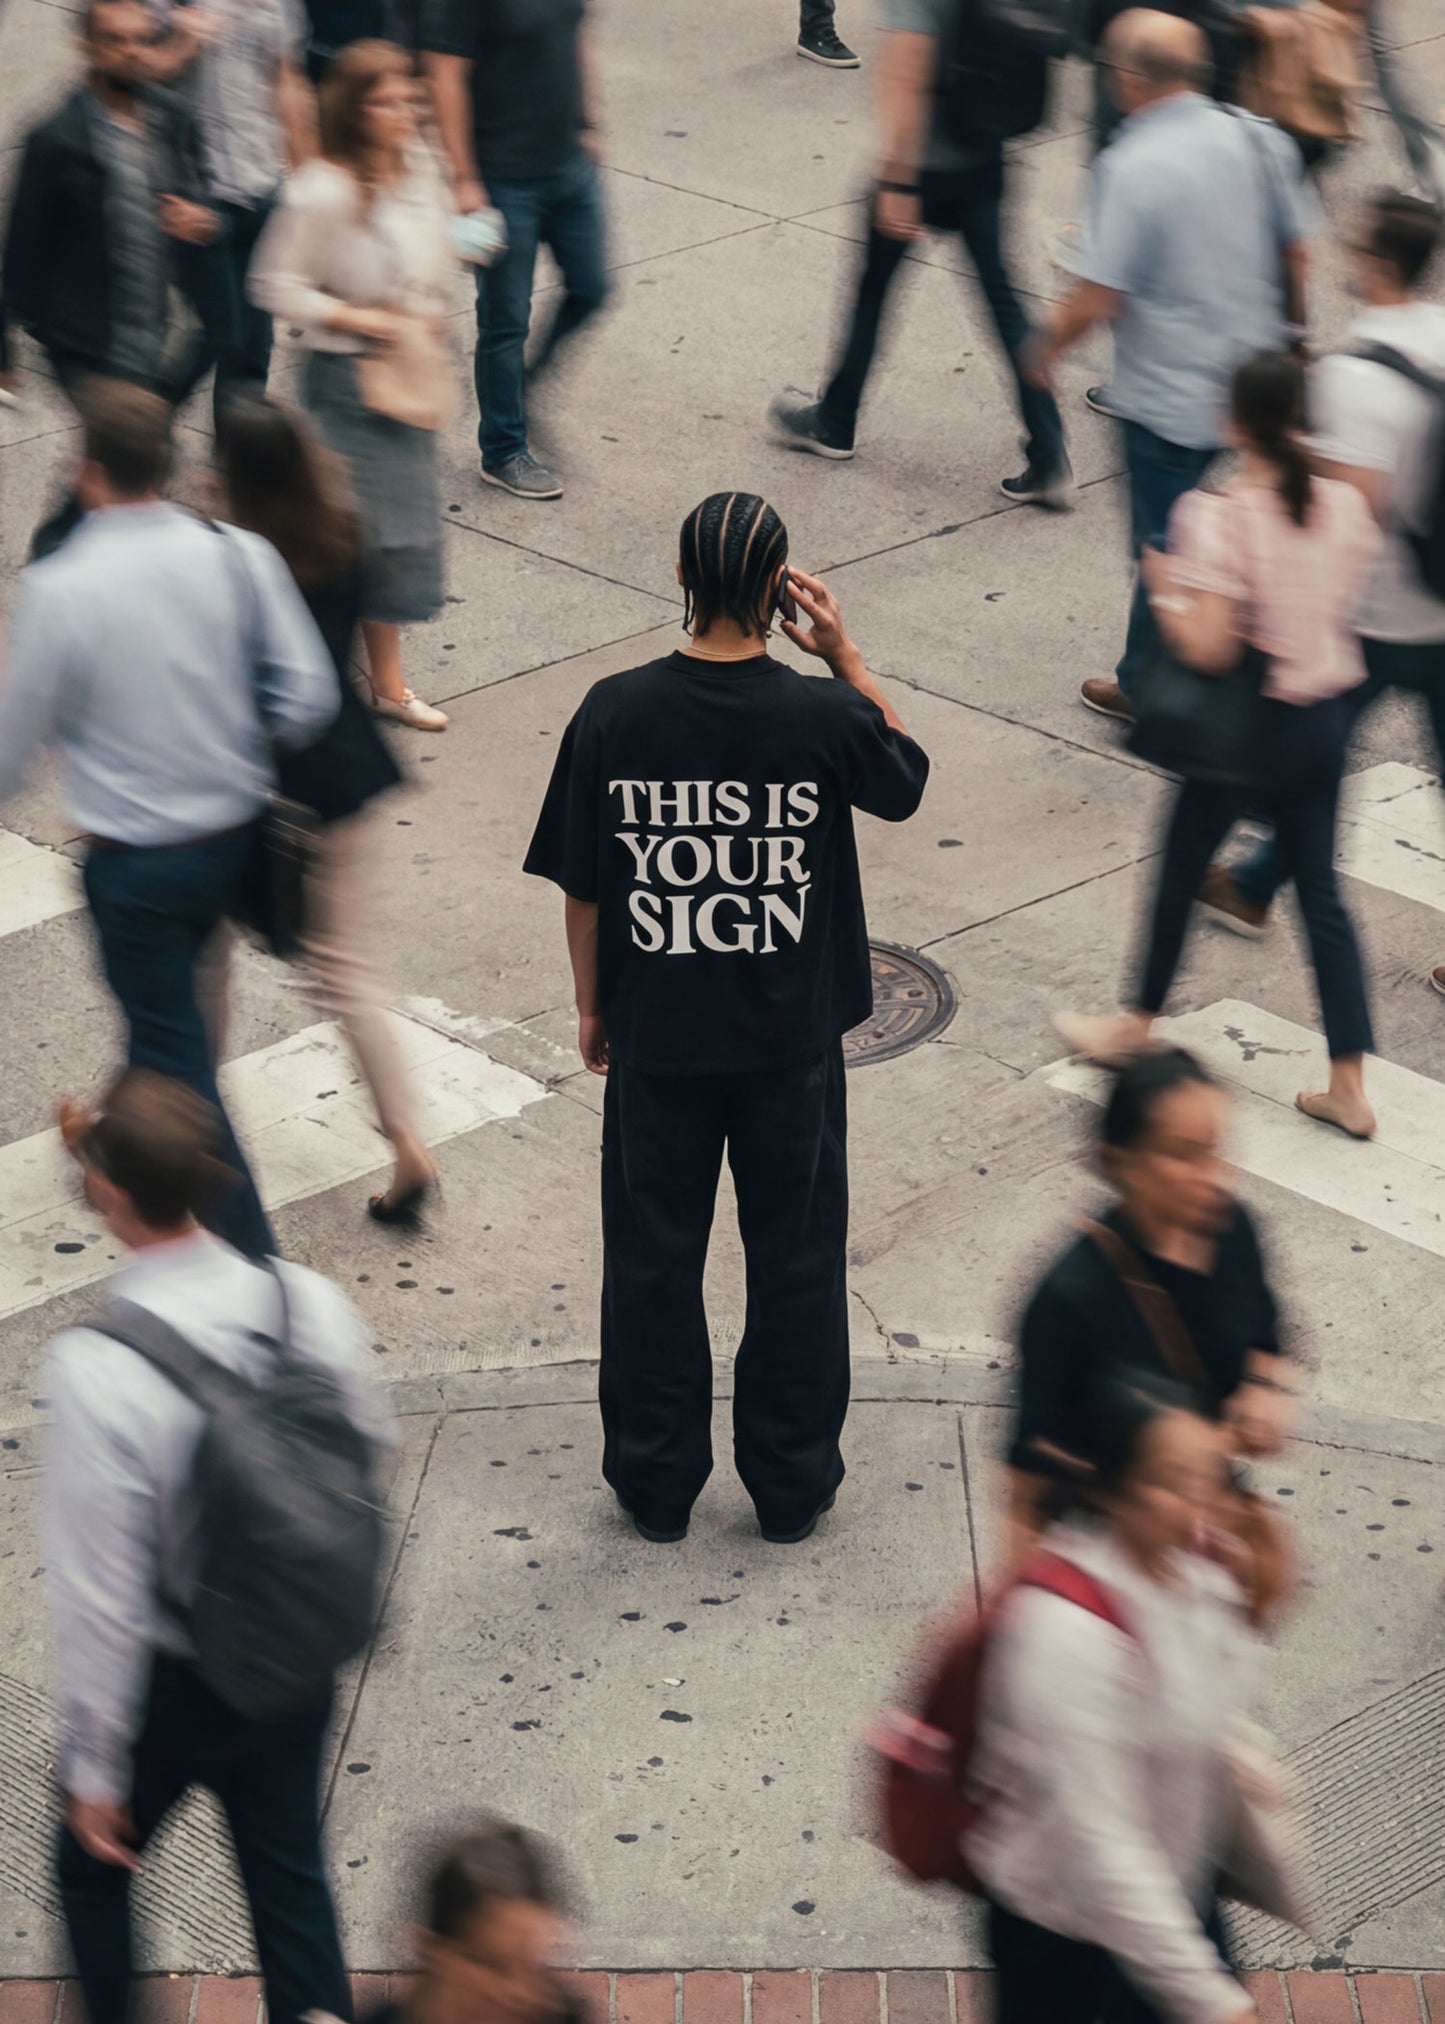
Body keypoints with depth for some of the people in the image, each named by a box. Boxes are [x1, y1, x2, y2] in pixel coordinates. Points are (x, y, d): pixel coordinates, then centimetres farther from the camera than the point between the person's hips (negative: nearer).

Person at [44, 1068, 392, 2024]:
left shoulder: (96, 1370, -31)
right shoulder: (314, 1306, -18)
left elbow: (101, 1594, -23)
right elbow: (372, 1449, -1)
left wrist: (94, 1767, -12)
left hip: (170, 1689, -3)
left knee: (96, 1866, 25)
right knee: (291, 1871, 23)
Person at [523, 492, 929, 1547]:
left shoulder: (614, 712, -14)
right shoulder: (822, 716, -16)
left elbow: (582, 887, -5)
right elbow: (904, 778, 7)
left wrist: (592, 1004, 9)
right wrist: (845, 654, 2)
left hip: (655, 1037, 1)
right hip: (791, 1039, 0)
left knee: (653, 1260, 15)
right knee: (795, 1259, 15)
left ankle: (656, 1481, 26)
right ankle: (793, 1486, 25)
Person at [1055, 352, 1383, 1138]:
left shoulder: (1219, 519, -23)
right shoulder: (1344, 506, -6)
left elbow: (1208, 649, -25)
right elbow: (1344, 602, 7)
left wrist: (1165, 591, -8)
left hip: (1250, 728, -5)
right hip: (1327, 716, 5)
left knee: (1180, 871, 17)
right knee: (1320, 890, 13)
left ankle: (1137, 1028, 38)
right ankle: (1349, 1084, 14)